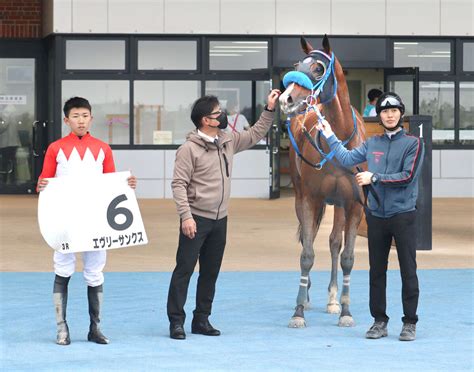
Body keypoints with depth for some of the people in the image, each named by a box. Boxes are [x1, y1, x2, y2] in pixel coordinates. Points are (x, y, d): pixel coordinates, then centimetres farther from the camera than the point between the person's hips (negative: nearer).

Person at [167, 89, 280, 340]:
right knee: (184, 269, -4)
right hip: (196, 218, -7)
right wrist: (185, 216, -21)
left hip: (219, 219, 7)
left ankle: (201, 319, 20)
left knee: (211, 272, 11)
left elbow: (255, 135, 21)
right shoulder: (189, 149, -13)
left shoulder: (228, 141, 8)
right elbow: (179, 184, -15)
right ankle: (176, 321, 1)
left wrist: (269, 110, 12)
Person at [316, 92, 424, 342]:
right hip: (376, 216, 4)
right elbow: (346, 158, 14)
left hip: (403, 215, -4)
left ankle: (410, 323, 7)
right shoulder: (372, 144, 9)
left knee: (408, 271, 0)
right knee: (377, 271, 9)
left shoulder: (413, 143, -4)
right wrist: (330, 136, 12)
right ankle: (379, 321, 18)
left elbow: (407, 176, -14)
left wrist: (374, 178, -14)